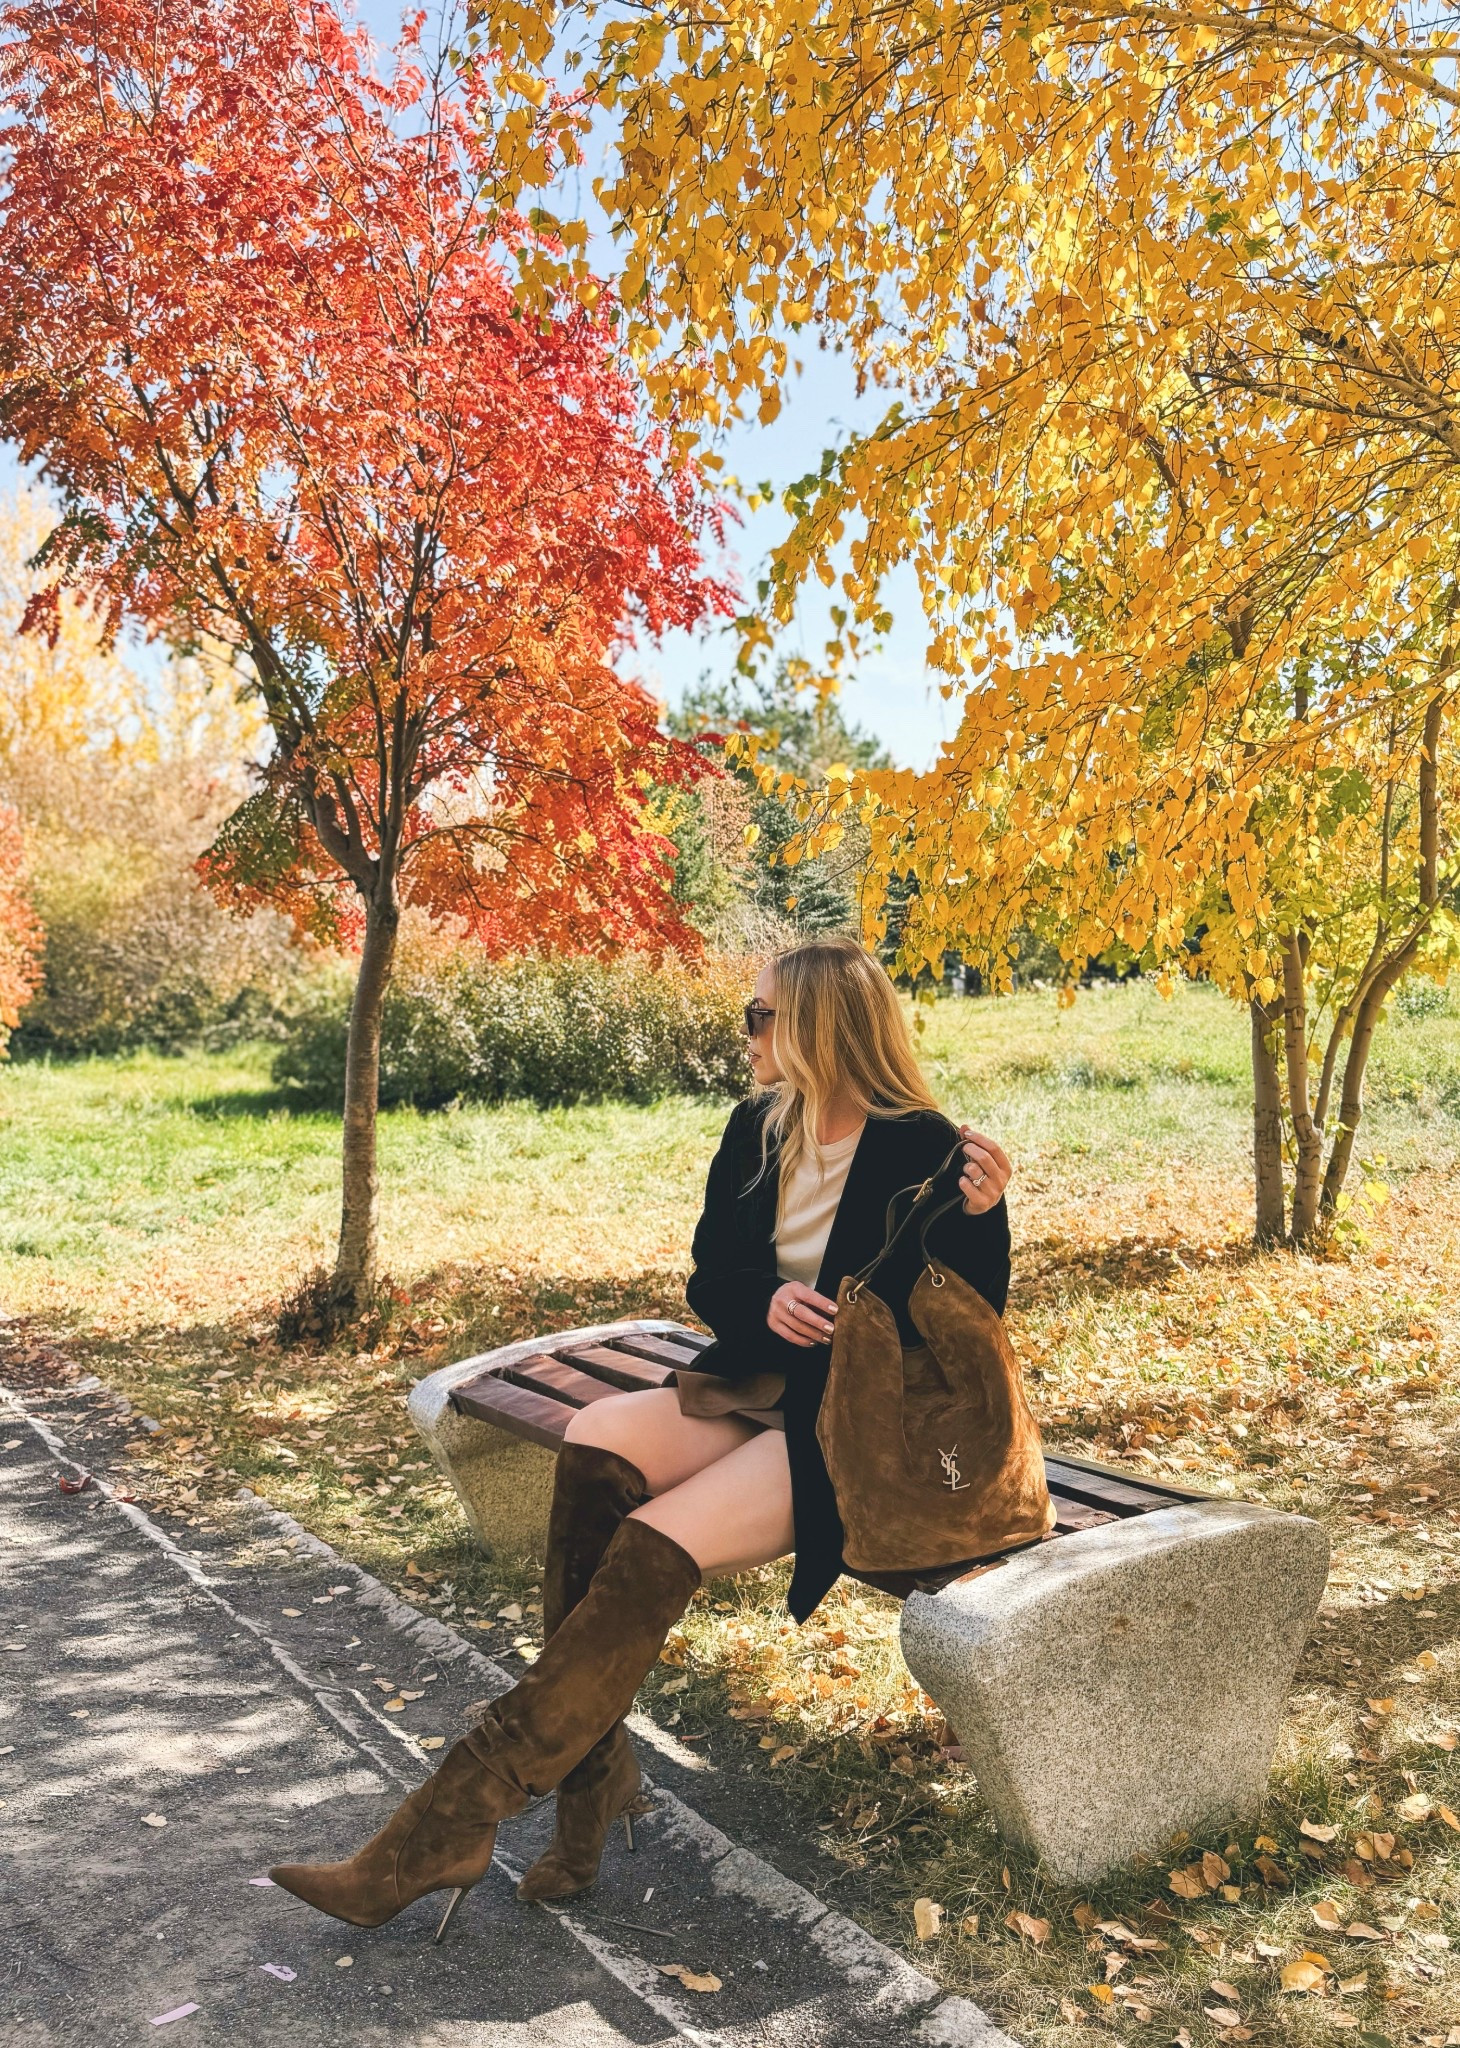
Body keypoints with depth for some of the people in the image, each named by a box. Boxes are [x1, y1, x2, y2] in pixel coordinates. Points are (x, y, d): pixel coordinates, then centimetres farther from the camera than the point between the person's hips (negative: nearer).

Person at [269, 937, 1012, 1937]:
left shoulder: (926, 1152, -11)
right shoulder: (758, 1128, 8)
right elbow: (710, 1278, 11)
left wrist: (982, 1218, -29)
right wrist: (765, 1301, -10)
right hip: (751, 1387, 7)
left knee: (658, 1545, -27)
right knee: (597, 1442, -23)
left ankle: (448, 1824, -20)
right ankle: (594, 1777, -17)